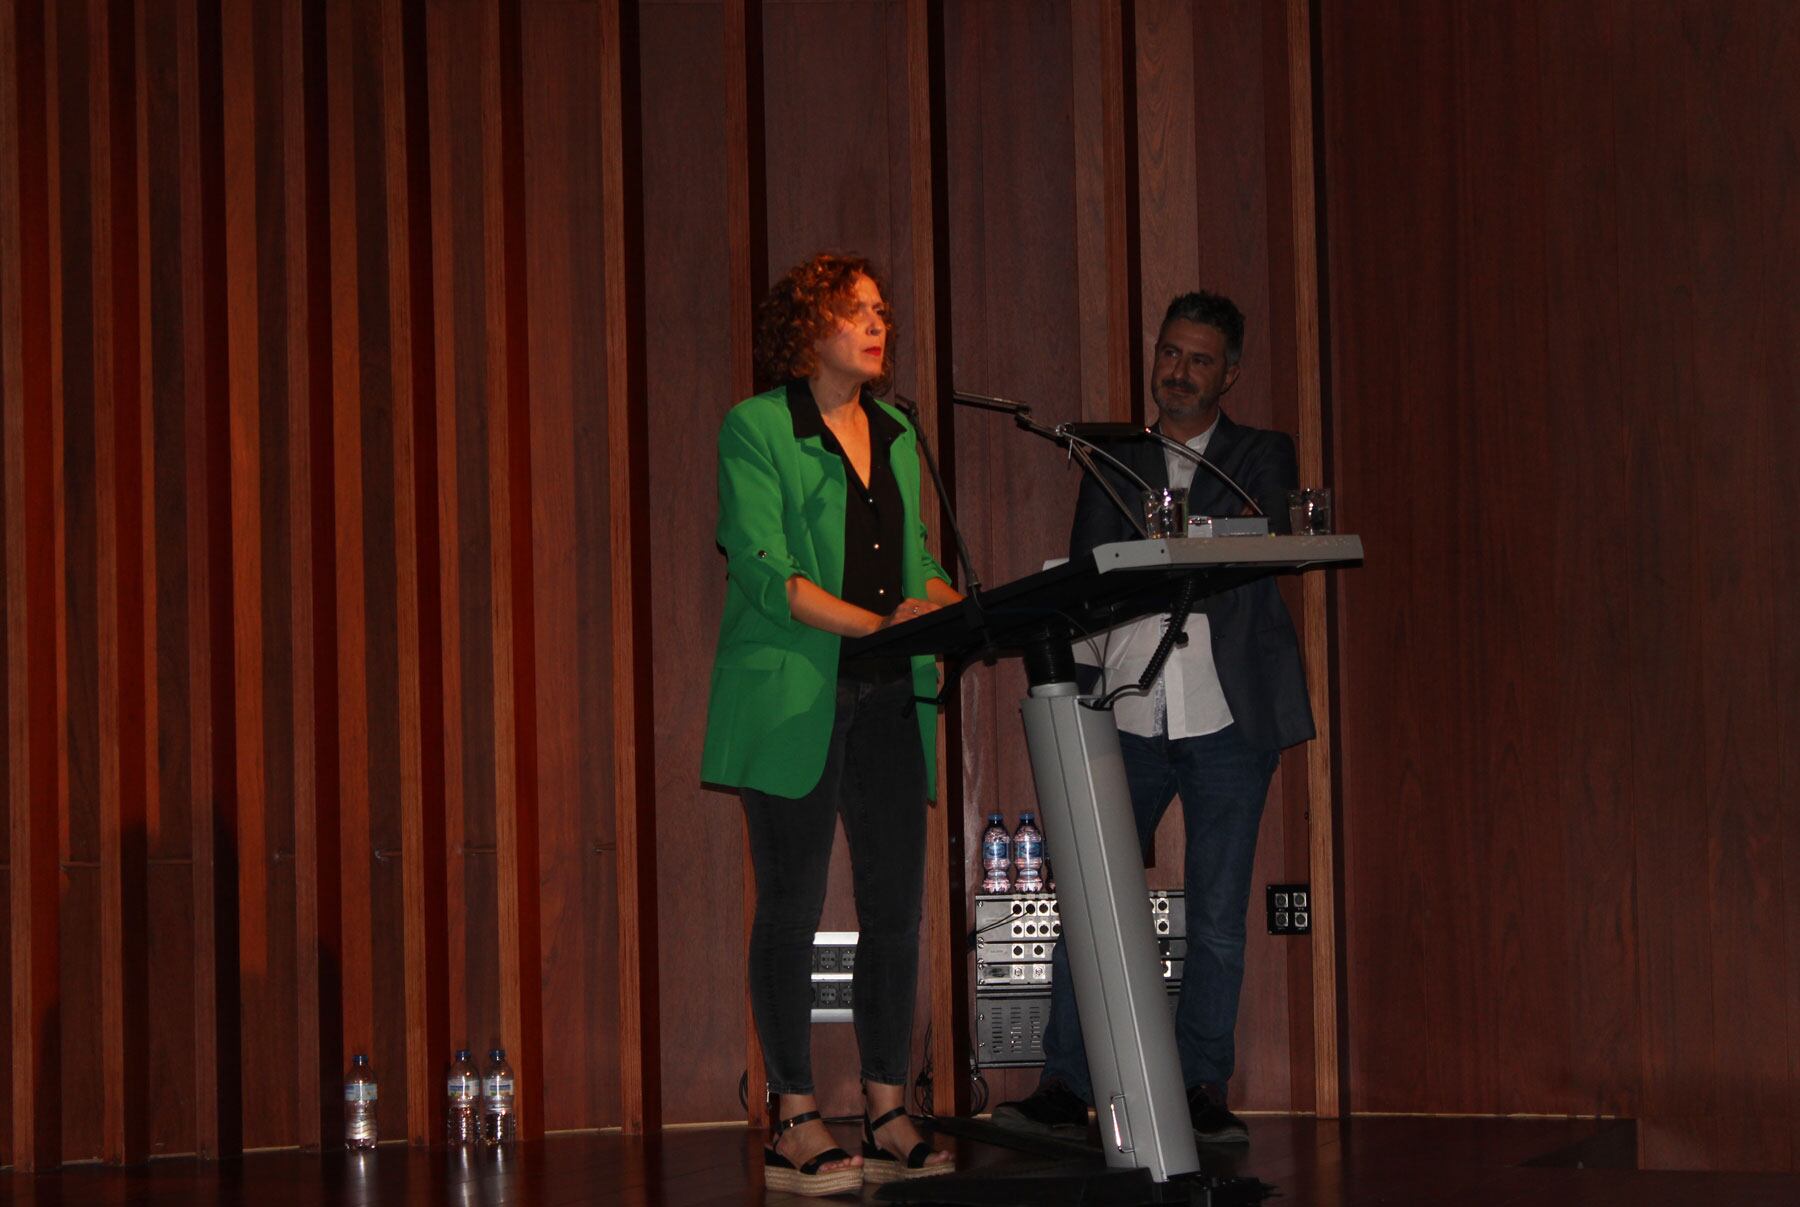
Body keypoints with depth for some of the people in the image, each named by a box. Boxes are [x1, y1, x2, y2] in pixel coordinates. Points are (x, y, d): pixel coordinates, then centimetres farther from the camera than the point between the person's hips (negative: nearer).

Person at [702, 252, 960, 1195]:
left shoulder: (896, 435, 17)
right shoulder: (755, 430, -2)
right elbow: (765, 569, -12)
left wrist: (953, 605, -3)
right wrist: (875, 621, -22)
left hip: (888, 694, 6)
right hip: (793, 699, -6)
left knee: (896, 904, 3)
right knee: (792, 905, -3)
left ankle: (888, 1117, 10)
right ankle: (794, 1126, 1)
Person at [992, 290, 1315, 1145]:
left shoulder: (1261, 456, 10)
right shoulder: (1114, 464, 16)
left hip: (1227, 719, -1)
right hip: (1127, 715, 2)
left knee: (1217, 920, 1)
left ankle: (1200, 1093, 8)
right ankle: (1066, 1088, -1)